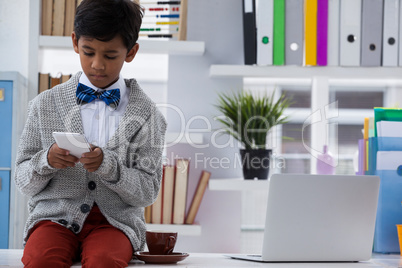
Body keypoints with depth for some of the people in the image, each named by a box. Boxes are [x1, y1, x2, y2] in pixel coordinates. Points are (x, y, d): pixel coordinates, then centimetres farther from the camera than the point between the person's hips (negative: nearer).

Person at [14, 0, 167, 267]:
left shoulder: (146, 114, 4)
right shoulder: (45, 104, 7)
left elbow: (147, 192, 0)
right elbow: (24, 182, 9)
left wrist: (107, 165, -18)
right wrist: (46, 160, -13)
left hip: (115, 219, -1)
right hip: (55, 214, 1)